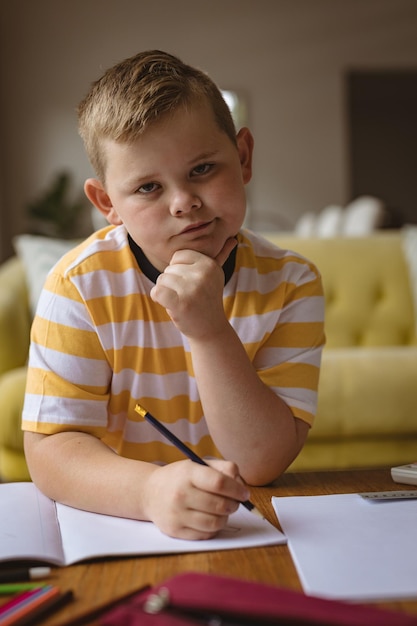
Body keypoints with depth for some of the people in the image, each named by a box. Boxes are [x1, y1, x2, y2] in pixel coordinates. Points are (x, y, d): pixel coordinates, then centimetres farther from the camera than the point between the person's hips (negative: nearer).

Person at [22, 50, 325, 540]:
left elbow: (263, 463, -13)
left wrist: (209, 331, -25)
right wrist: (150, 489, -32)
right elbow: (49, 448, -14)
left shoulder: (290, 285, -8)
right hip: (116, 527, 1)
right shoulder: (81, 285, -10)